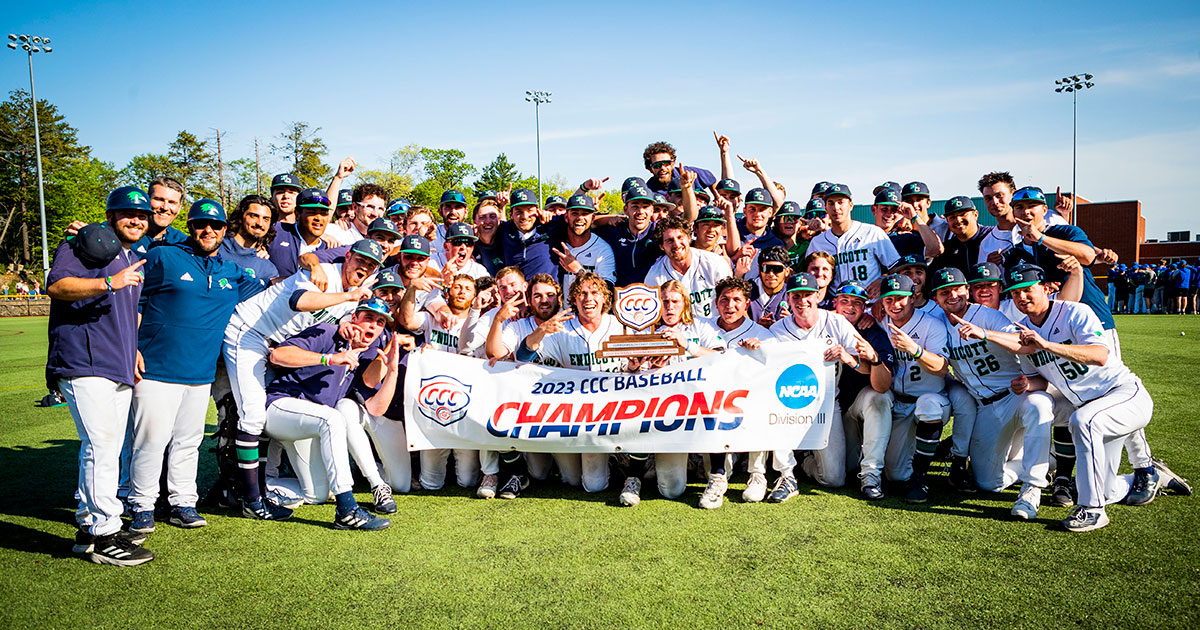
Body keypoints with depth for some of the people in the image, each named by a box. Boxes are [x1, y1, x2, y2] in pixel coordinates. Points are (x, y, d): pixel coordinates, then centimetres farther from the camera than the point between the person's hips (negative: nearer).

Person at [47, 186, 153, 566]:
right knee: (101, 447, -13)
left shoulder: (136, 263, 24)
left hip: (120, 370, 9)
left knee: (106, 449, 12)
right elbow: (55, 285, -17)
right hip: (84, 365, -9)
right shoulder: (88, 243, -2)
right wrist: (108, 283, -30)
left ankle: (88, 526, 22)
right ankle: (103, 535, -7)